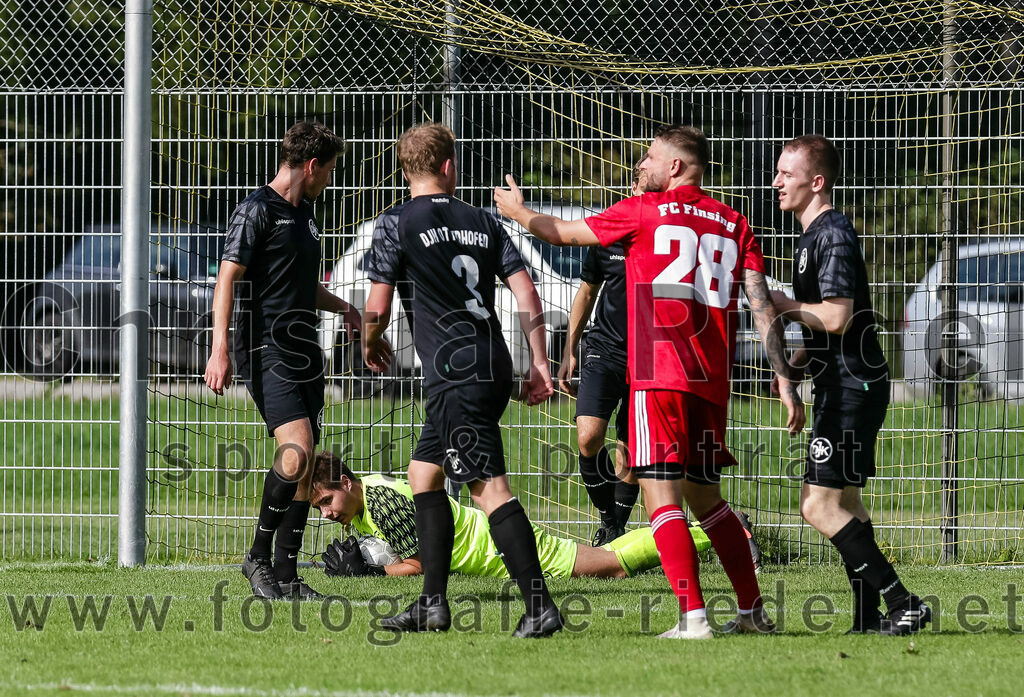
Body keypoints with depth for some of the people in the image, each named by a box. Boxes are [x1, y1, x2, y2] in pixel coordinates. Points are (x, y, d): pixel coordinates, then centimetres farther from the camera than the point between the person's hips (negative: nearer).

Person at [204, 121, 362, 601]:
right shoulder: (258, 210, -8)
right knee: (297, 450, -21)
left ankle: (286, 575, 10)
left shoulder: (304, 213, 20)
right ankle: (258, 557, -8)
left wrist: (343, 309, 20)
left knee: (305, 467, 5)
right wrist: (220, 350, -21)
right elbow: (228, 278, -13)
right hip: (266, 349, -9)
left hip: (304, 352, 9)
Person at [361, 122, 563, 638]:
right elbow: (525, 290, 6)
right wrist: (539, 361, 8)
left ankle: (539, 604, -22)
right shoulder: (483, 223, 13)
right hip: (493, 367, 7)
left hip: (454, 372, -7)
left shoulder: (396, 227, -2)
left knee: (489, 488, -12)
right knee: (423, 472, 19)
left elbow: (376, 309, 0)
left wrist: (371, 344, 21)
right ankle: (432, 603, 17)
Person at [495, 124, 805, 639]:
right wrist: (785, 380, 4)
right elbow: (761, 303, 5)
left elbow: (564, 233, 15)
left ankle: (692, 616, -21)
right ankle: (753, 612, 22)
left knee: (660, 494, -9)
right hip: (711, 382, 6)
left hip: (659, 374, -6)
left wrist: (517, 212, 35)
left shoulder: (645, 211, 3)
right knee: (705, 497, 19)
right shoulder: (733, 225, 13)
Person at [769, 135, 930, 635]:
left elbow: (836, 317, -24)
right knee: (845, 501, 15)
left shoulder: (833, 235, -15)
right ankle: (870, 619, 17)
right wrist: (794, 362, 14)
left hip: (852, 387, -11)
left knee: (818, 505, -14)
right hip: (844, 385, 11)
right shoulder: (812, 237, 18)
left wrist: (782, 306, -11)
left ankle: (902, 603, -17)